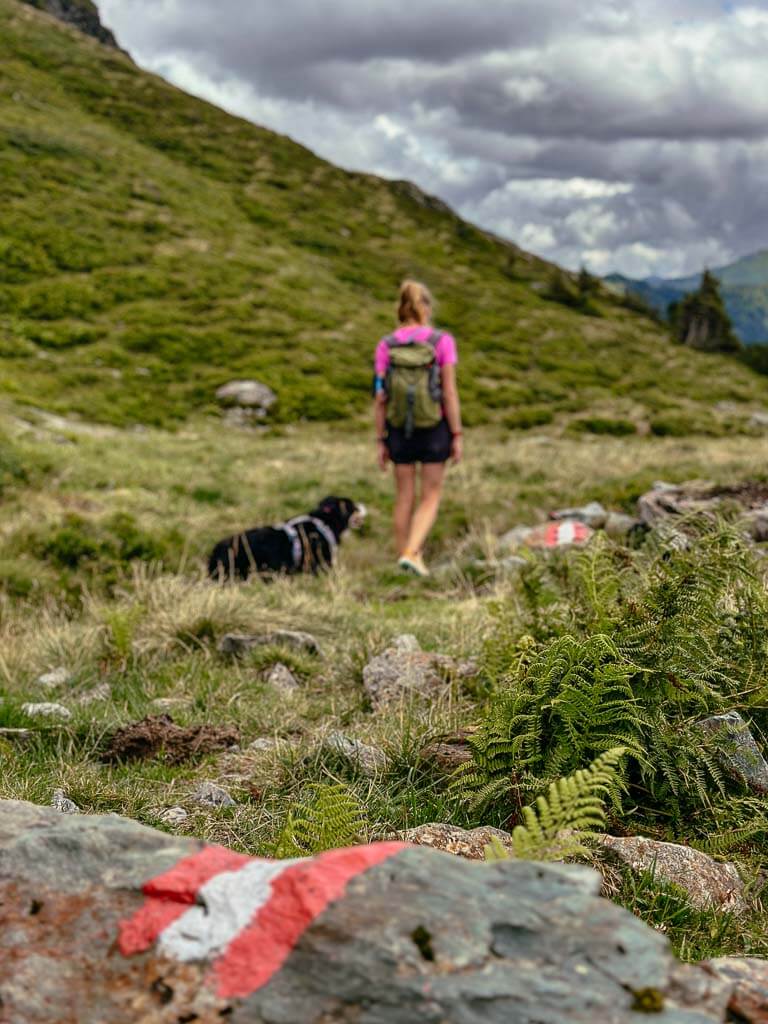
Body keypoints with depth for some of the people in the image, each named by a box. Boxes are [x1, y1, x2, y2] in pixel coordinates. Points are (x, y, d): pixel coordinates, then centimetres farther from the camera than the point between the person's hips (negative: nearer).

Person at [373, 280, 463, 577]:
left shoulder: (385, 346, -3)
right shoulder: (442, 341, -10)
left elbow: (379, 399, -3)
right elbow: (450, 393, -11)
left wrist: (380, 441, 4)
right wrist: (457, 436, -4)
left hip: (399, 429, 2)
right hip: (434, 428, -2)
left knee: (404, 498, 14)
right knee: (430, 498, 9)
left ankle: (404, 555, 20)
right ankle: (411, 552, -9)